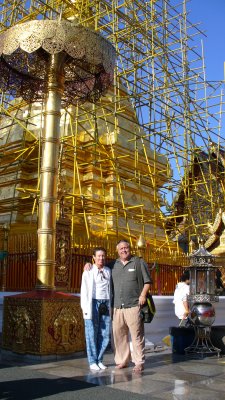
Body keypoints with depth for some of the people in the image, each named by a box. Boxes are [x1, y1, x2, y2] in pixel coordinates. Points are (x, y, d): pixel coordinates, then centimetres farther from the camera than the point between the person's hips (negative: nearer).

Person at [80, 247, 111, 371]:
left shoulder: (108, 271, 12)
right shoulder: (88, 272, 2)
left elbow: (110, 289, 12)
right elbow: (84, 291, 1)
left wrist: (110, 306, 5)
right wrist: (84, 308, -7)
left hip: (105, 304, 3)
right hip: (93, 304, -3)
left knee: (105, 334, 4)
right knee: (92, 334, 1)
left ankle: (99, 359, 19)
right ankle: (92, 362, 13)